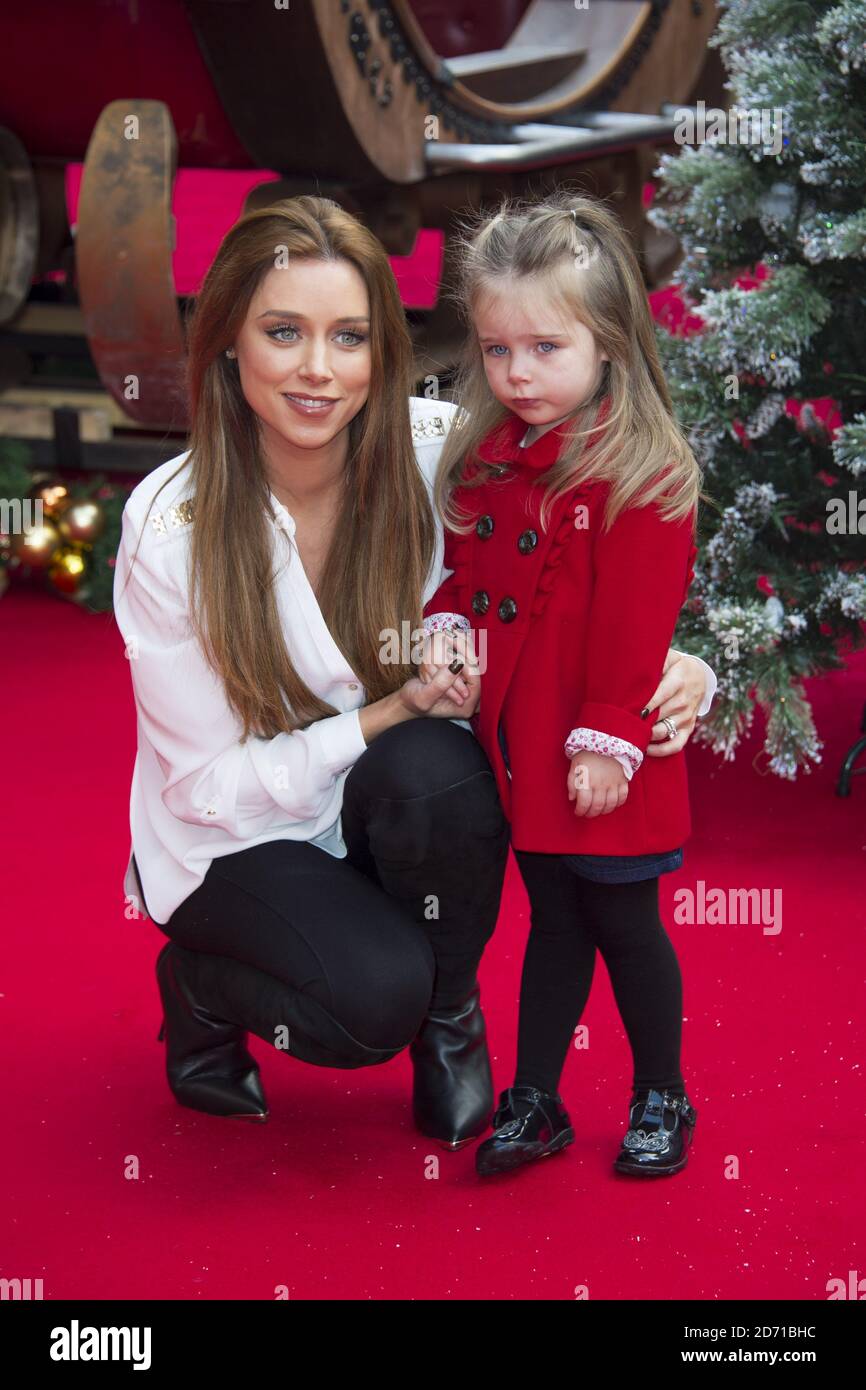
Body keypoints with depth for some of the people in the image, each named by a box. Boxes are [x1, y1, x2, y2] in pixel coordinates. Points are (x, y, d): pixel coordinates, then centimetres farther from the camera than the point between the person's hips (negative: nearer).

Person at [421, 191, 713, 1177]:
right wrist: (446, 629, -2)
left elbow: (634, 625, -17)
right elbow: (463, 570, 17)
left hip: (597, 760, -6)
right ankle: (533, 1101, 27)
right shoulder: (485, 460, 7)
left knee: (624, 922, 8)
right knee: (553, 921, 18)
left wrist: (606, 740, -18)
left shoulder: (639, 476, -16)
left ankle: (661, 1099, 27)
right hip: (516, 743, 6)